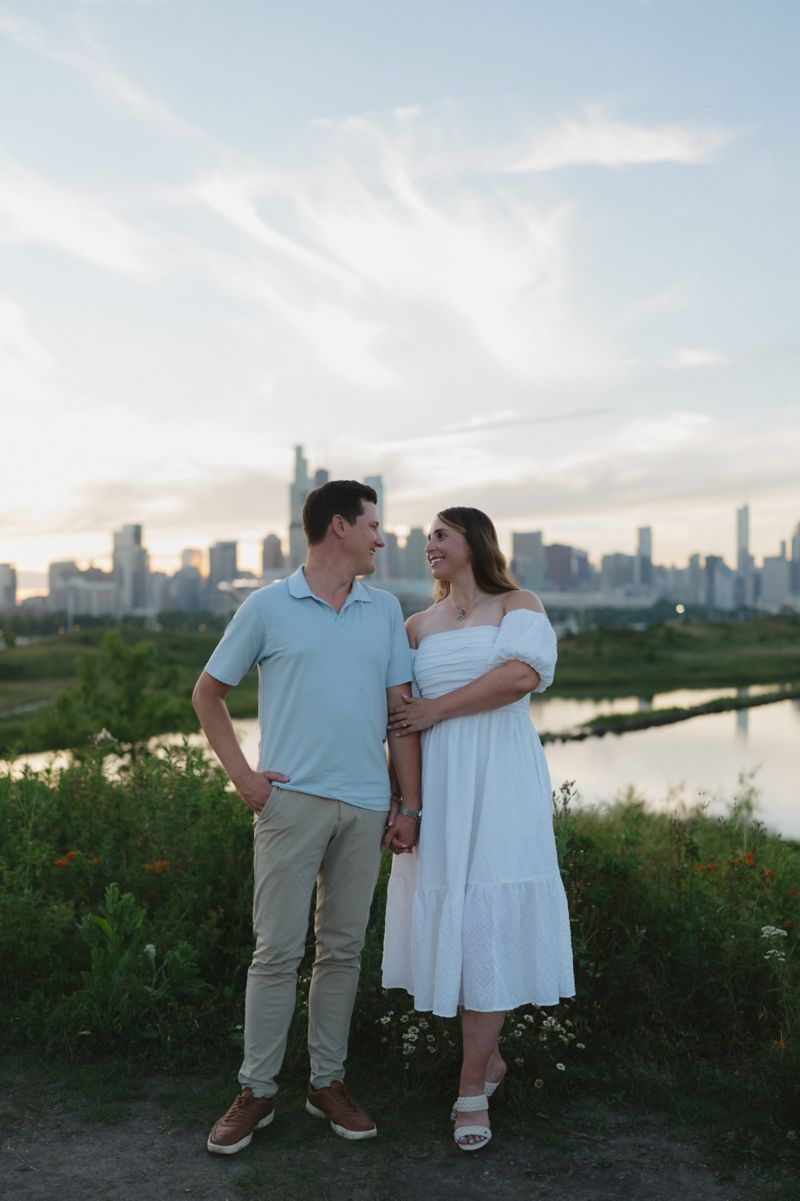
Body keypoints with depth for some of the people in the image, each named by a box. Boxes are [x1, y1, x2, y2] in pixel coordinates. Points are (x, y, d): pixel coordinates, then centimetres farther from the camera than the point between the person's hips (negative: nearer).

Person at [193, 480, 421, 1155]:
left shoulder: (385, 610, 11)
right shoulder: (268, 607, 2)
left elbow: (401, 711, 10)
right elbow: (208, 693, 9)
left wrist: (410, 806, 6)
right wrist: (241, 775, -1)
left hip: (365, 805, 4)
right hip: (292, 798, -3)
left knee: (343, 949, 11)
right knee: (278, 949, -1)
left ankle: (329, 1082, 24)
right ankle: (257, 1092, 13)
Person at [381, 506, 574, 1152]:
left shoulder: (519, 605, 4)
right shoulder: (417, 626, 16)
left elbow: (524, 672, -15)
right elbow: (400, 714, 15)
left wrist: (436, 709, -12)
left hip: (499, 783, -4)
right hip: (438, 783, 4)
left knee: (490, 921, -4)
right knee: (450, 915, 4)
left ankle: (472, 1086, 5)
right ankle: (489, 1058, 24)